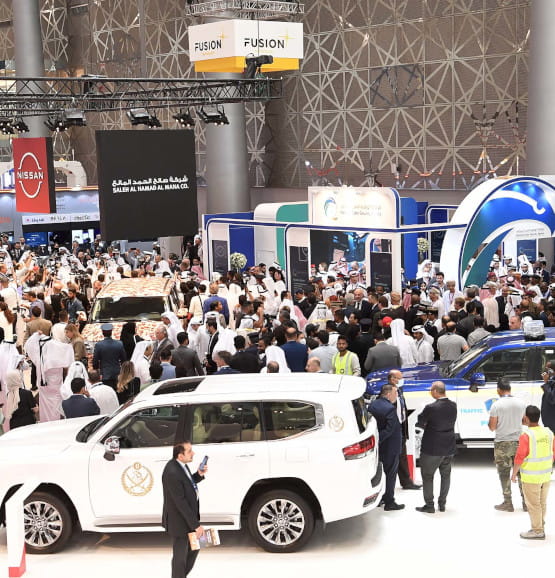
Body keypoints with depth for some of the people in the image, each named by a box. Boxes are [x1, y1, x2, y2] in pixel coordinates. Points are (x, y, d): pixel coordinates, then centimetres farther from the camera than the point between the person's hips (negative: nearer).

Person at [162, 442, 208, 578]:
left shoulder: (180, 465, -2)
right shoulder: (172, 472, -30)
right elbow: (180, 502, -27)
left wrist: (199, 475, -3)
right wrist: (196, 525, -22)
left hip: (188, 516, 9)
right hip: (179, 521, -9)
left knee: (193, 549, 23)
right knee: (180, 556, 8)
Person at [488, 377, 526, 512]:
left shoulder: (496, 405, -14)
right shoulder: (521, 403, -2)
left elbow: (492, 427, -10)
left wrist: (490, 420, 9)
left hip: (502, 444, -3)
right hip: (518, 442, 4)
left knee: (504, 473, 6)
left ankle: (508, 503, 9)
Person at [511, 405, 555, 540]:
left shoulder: (526, 436, -20)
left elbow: (519, 457, -19)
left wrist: (514, 474, -7)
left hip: (531, 477, -6)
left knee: (533, 504, 6)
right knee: (542, 503, 17)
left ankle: (537, 531, 12)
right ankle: (541, 526, 28)